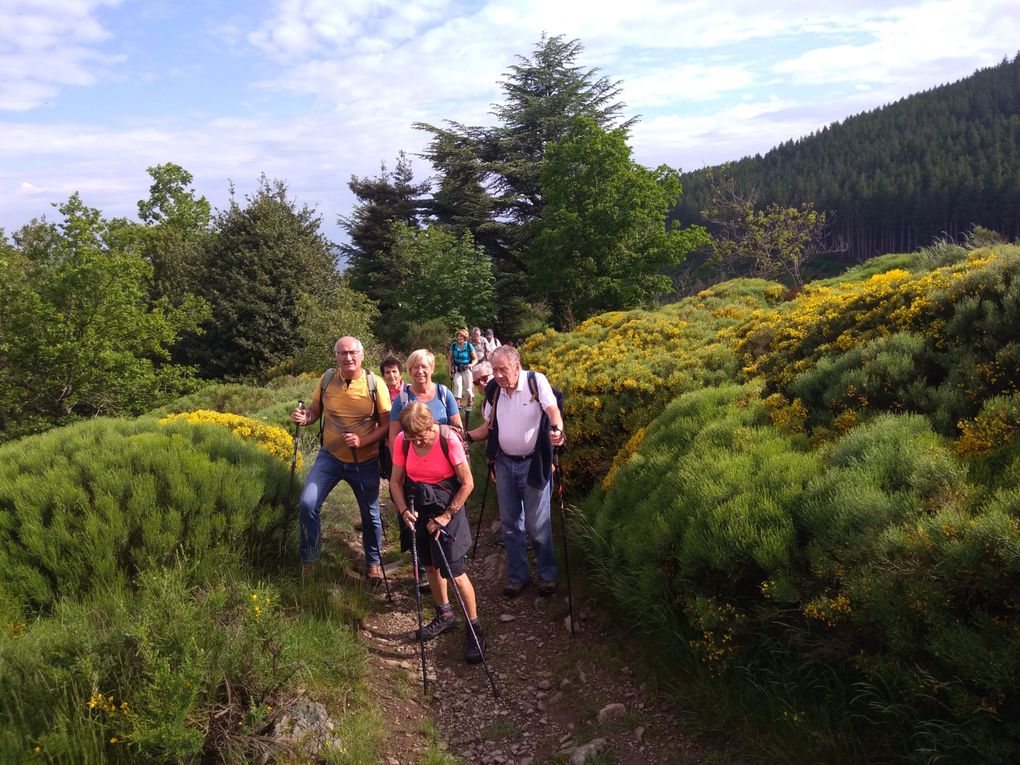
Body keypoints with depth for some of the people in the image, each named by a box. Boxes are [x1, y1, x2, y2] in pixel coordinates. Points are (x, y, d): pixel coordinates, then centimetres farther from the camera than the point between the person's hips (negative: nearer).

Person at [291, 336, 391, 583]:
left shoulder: (374, 384, -13)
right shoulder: (326, 380, -6)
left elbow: (387, 424, -11)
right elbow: (314, 411, 7)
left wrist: (362, 441, -26)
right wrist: (304, 417, -17)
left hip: (365, 461, -1)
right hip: (330, 456, 1)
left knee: (370, 514, 12)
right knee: (308, 503, -14)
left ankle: (373, 562, 38)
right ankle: (309, 558, 10)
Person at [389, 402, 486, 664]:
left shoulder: (448, 440, -22)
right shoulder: (402, 441, -10)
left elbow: (467, 483, -16)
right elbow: (396, 481, 1)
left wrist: (445, 517, -14)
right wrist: (404, 510, -15)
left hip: (447, 507, -5)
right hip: (419, 508, 5)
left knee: (456, 572, -6)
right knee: (430, 565, 17)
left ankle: (474, 629, 9)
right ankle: (444, 615, 39)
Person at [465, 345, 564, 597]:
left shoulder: (536, 381, -11)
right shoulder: (494, 390, 4)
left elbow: (553, 410, -22)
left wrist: (557, 430, -43)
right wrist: (468, 436, -3)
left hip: (533, 464, -5)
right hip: (505, 464, 5)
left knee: (538, 525, 3)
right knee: (510, 524, 13)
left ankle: (547, 574, 22)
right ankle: (517, 575, 27)